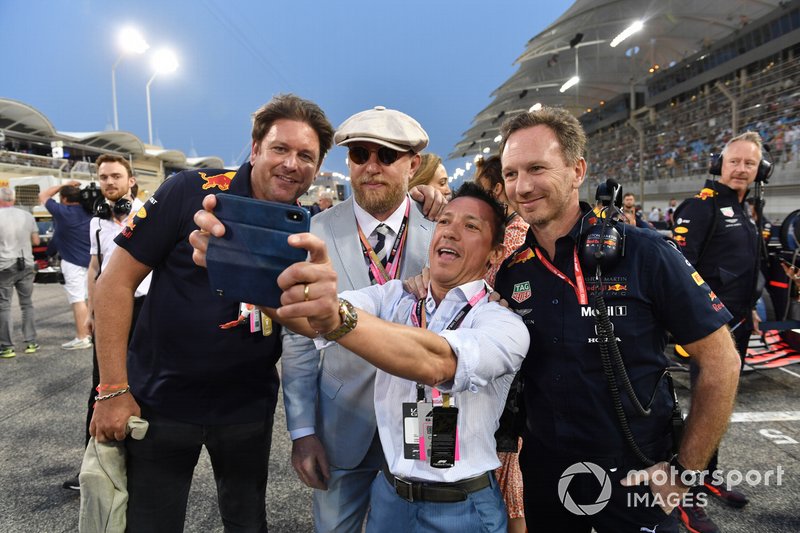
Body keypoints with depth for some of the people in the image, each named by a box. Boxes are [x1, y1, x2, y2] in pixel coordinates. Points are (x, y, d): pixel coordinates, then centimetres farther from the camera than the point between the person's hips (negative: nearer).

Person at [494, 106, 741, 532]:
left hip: (636, 483, -3)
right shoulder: (510, 272, -5)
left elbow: (720, 361, -9)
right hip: (542, 481, 4)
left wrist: (683, 471, -9)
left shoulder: (644, 254, -16)